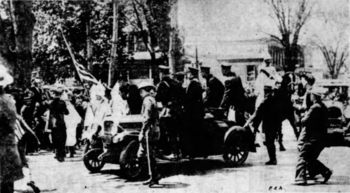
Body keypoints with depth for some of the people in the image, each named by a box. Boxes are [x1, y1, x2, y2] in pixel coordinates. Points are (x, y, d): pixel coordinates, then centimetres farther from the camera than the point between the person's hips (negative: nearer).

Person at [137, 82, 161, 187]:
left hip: (150, 130, -10)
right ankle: (154, 176, 15)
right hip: (155, 130, 10)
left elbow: (147, 118, -19)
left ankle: (154, 177, 0)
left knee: (149, 155, -4)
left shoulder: (147, 100, -11)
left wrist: (142, 132, -19)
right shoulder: (152, 99, 18)